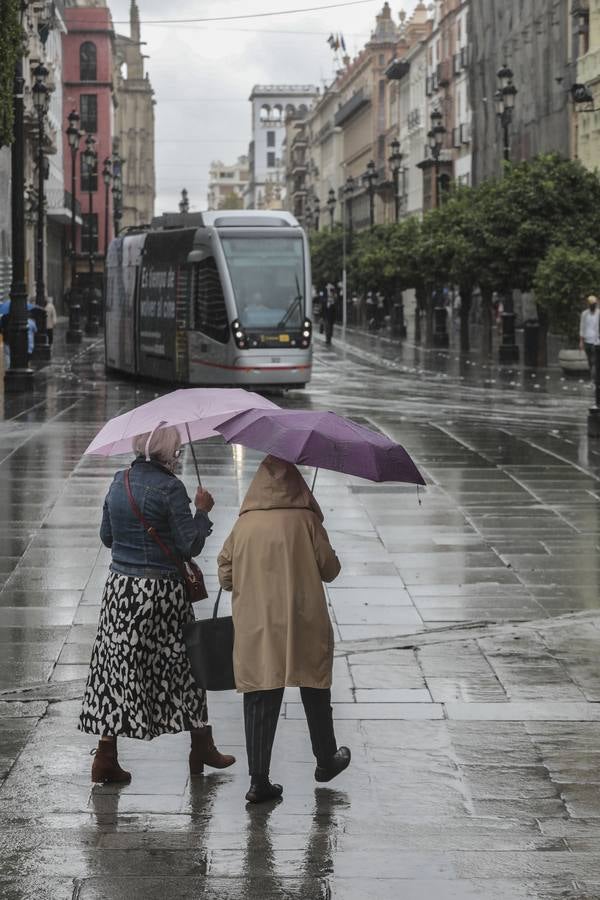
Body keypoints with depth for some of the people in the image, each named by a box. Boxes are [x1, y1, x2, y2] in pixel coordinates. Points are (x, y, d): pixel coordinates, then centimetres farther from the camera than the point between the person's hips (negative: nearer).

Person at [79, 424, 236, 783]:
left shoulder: (119, 481, 5)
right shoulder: (169, 488, -15)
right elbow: (190, 546, -14)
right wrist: (202, 511, -1)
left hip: (120, 588, 5)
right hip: (162, 591, -5)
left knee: (118, 666, 7)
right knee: (186, 663, 11)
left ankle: (106, 756, 3)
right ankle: (202, 747, 24)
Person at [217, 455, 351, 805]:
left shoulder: (244, 525, -2)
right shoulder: (305, 520, -8)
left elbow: (225, 576, 3)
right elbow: (330, 569, -2)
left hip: (255, 630, 1)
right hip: (305, 628, -1)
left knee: (260, 700, 4)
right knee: (315, 692, 17)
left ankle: (259, 782, 1)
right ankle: (326, 761, 33)